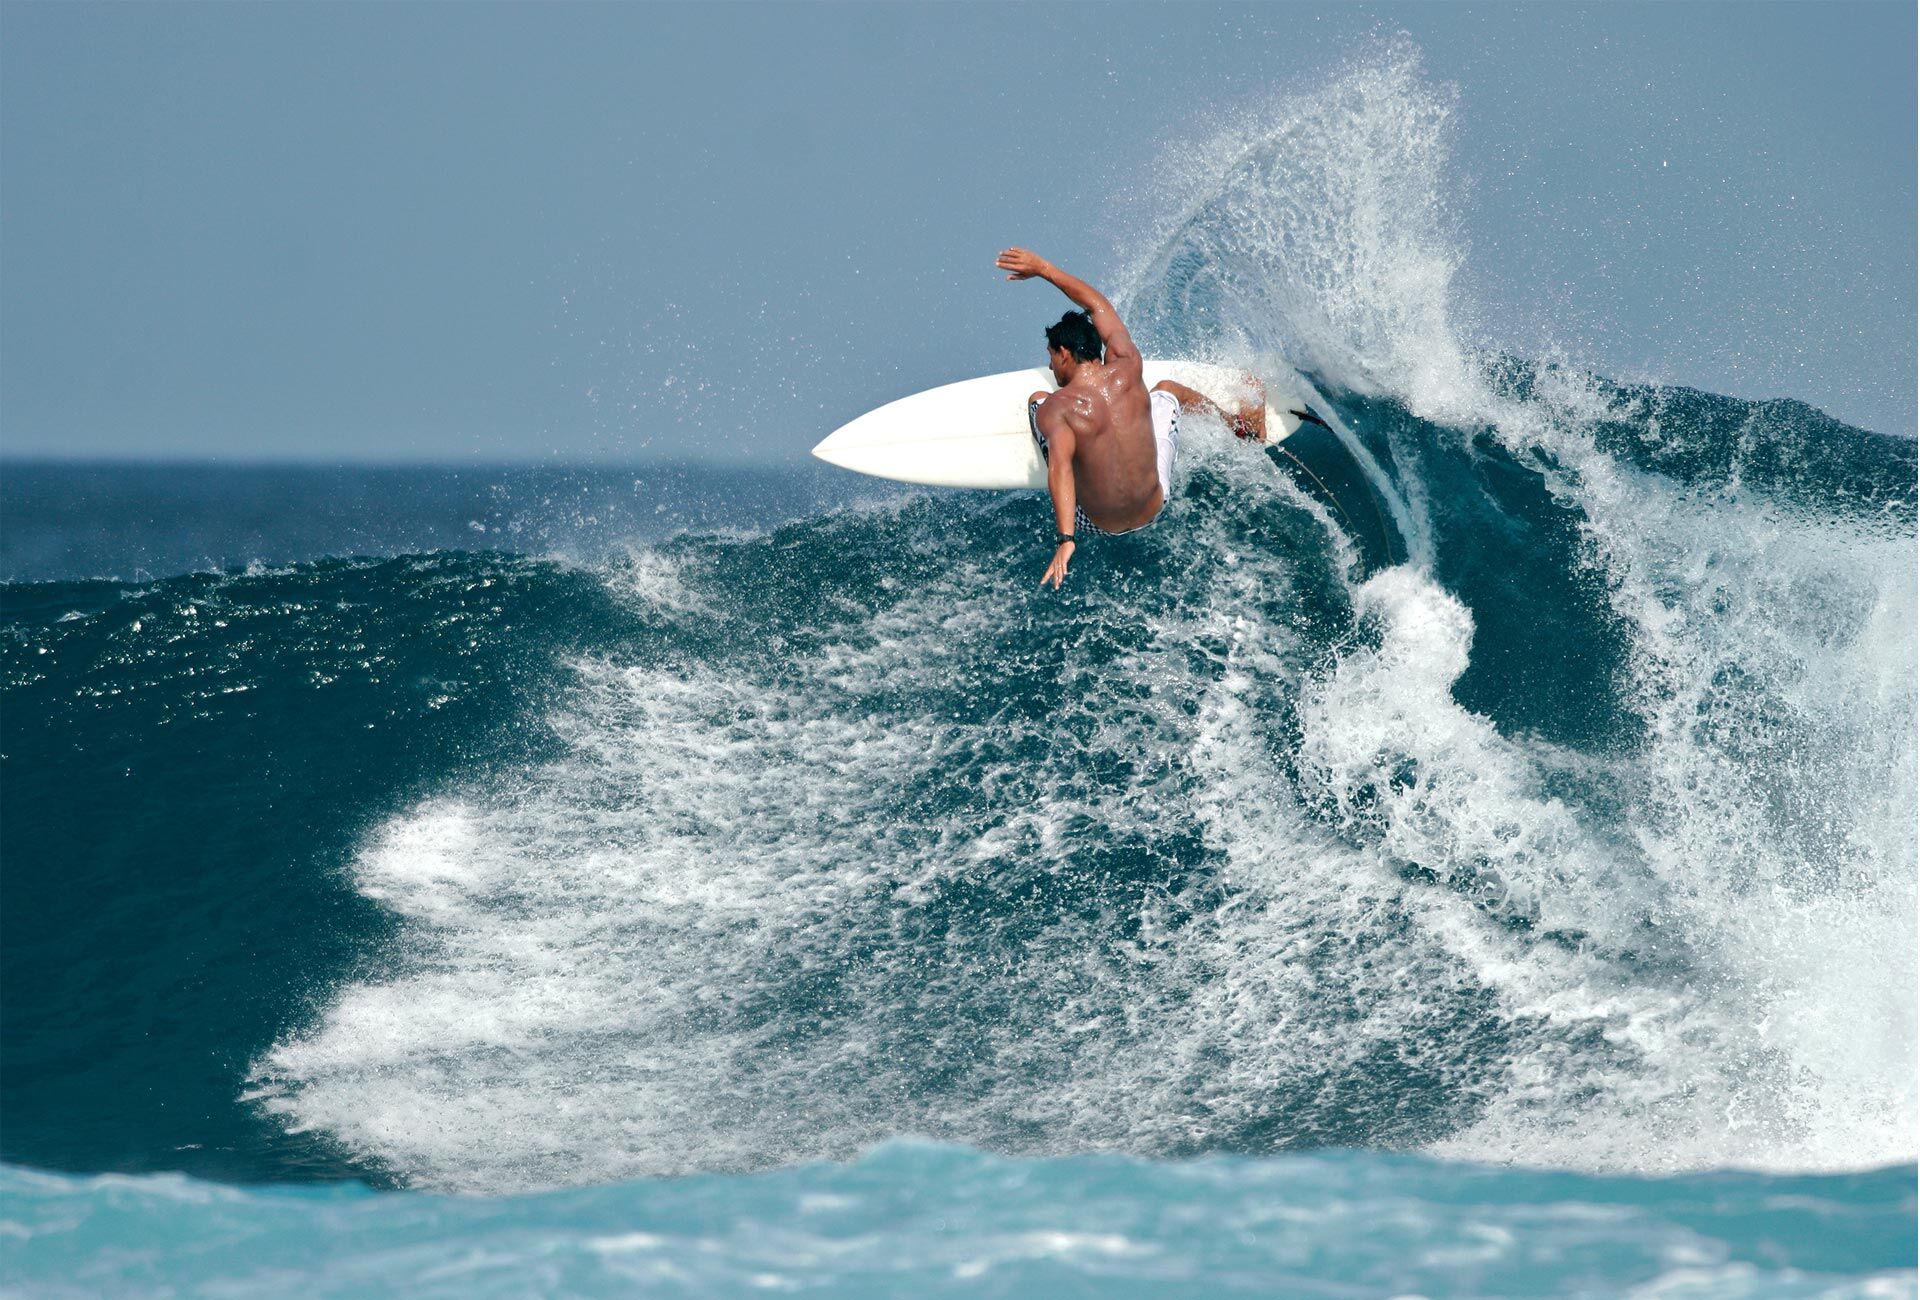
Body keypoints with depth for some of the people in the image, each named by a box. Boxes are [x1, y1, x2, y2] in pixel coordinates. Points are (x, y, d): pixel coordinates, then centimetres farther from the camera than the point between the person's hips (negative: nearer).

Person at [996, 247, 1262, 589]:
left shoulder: (1054, 408, -25)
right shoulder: (1127, 369, -13)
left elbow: (1059, 467, -41)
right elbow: (1098, 306, 3)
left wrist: (1065, 539, -48)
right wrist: (1044, 270, 11)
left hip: (1094, 523, -3)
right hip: (1156, 507, 3)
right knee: (1166, 389, 28)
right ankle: (1238, 424, 56)